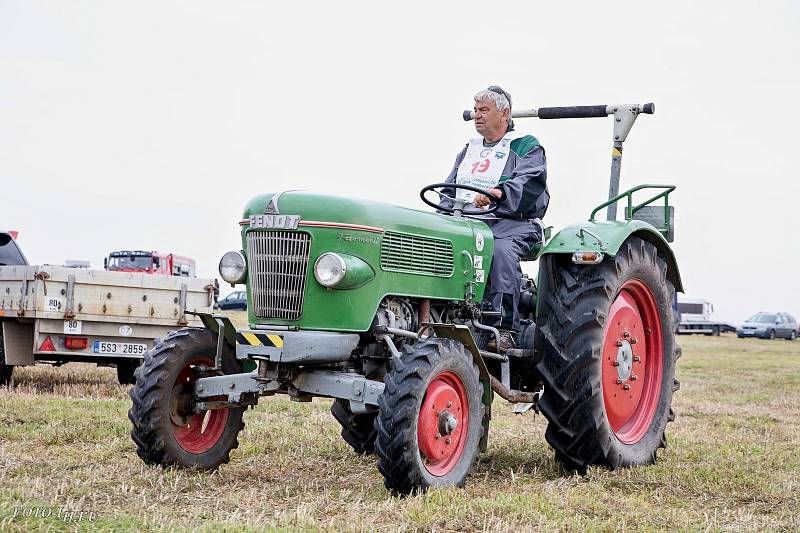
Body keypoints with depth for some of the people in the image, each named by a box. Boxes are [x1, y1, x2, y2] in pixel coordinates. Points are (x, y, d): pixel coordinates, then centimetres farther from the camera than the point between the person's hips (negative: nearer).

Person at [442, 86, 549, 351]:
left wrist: (499, 192, -35)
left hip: (512, 223, -6)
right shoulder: (469, 150, 26)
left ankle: (504, 327, -37)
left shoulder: (526, 147, 5)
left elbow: (530, 181, -15)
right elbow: (450, 189, 26)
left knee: (501, 250, -39)